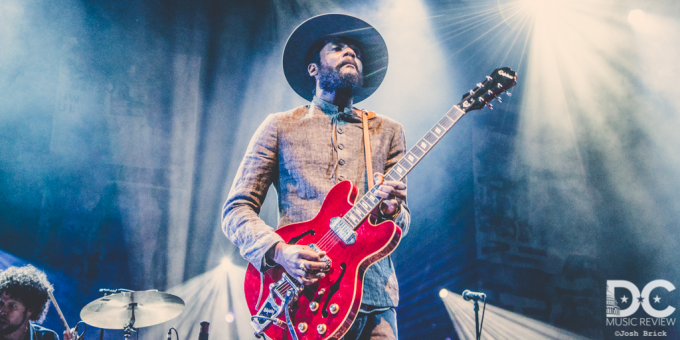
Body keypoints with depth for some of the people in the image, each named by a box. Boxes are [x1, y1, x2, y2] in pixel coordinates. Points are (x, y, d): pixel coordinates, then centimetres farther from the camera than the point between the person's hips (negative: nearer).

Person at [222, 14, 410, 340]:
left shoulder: (387, 132, 14)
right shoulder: (280, 126, 7)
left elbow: (402, 222, 13)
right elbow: (236, 210, 3)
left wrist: (391, 210, -11)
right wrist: (279, 251, -15)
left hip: (372, 294, 2)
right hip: (299, 298, -2)